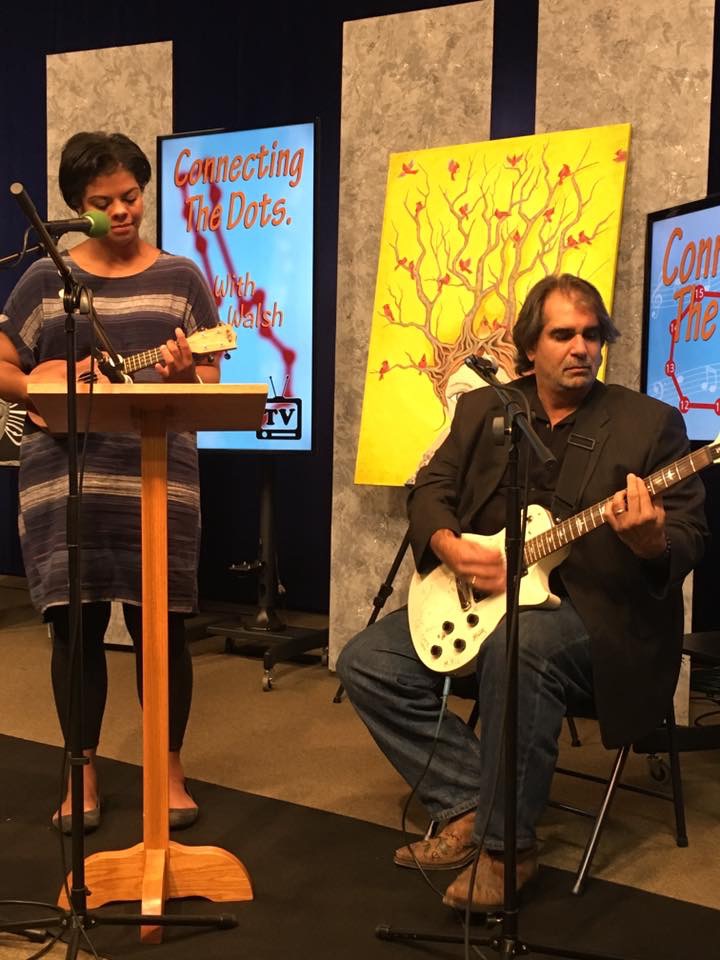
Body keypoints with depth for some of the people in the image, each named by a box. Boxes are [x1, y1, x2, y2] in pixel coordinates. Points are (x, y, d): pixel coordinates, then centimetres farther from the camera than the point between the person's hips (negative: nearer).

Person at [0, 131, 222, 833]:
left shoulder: (180, 278, 7)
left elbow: (211, 388, 4)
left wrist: (181, 375, -18)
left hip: (157, 475, 0)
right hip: (64, 477, 1)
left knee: (159, 624, 2)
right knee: (76, 625, 6)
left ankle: (169, 772, 18)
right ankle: (83, 776, 20)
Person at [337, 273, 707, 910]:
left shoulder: (651, 423, -1)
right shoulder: (483, 409, 10)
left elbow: (689, 539, -5)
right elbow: (431, 490, 10)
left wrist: (653, 542, -30)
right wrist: (449, 547, -12)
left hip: (597, 612, -5)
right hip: (482, 592, 5)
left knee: (515, 646, -38)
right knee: (368, 663, -9)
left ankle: (507, 845, -18)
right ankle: (470, 808, 0)